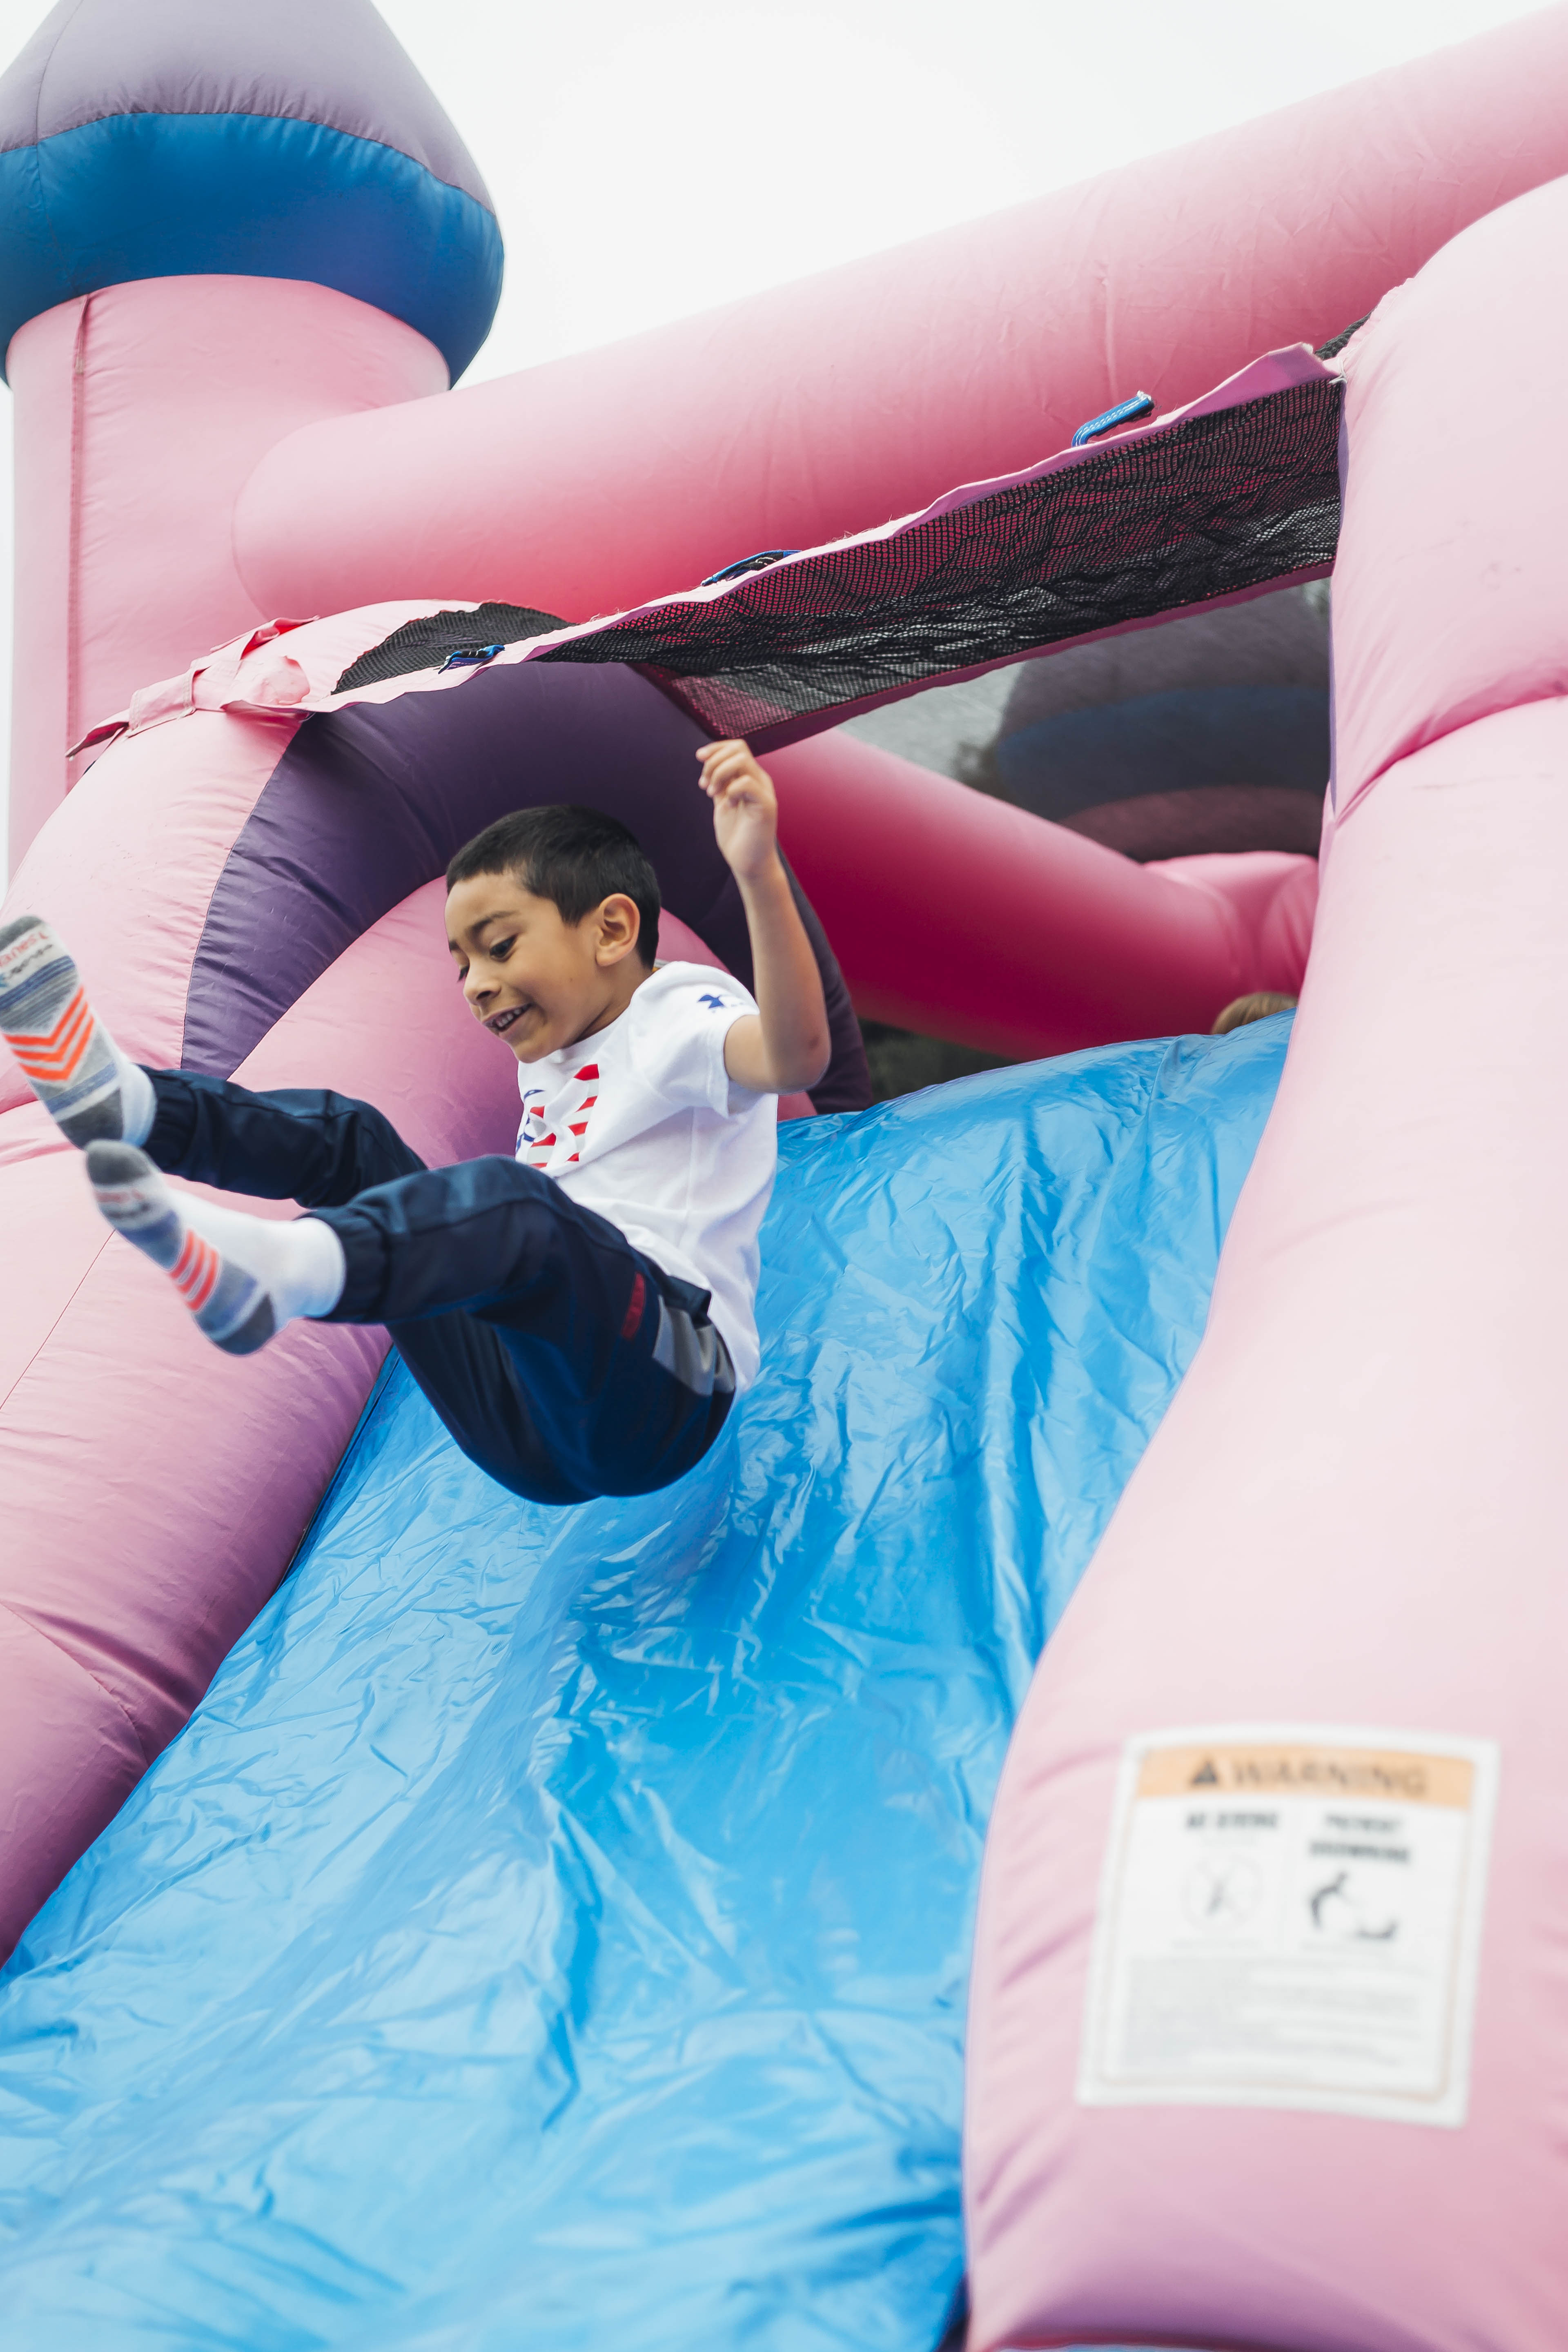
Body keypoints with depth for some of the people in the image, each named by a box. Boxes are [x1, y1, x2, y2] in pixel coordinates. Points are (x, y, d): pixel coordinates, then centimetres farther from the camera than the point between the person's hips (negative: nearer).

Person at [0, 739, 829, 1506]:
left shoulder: (675, 1014, 3)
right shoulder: (545, 1068, 29)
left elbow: (794, 1056, -22)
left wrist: (759, 873, -35)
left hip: (662, 1390, -8)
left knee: (506, 1201, -37)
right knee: (352, 1141, 9)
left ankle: (264, 1271, -65)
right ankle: (117, 1099, -15)